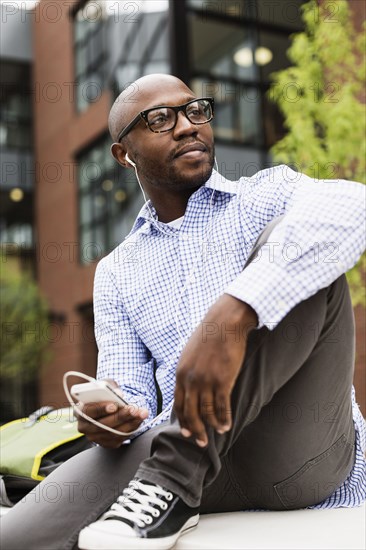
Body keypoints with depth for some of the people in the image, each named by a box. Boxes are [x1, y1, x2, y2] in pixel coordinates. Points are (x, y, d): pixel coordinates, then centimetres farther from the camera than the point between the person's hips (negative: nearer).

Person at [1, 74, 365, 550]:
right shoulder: (116, 273, 18)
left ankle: (173, 474, -21)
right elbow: (130, 394, 11)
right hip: (186, 453, 1)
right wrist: (112, 419, -15)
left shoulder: (268, 195, 7)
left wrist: (231, 314, -33)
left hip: (300, 452, 0)